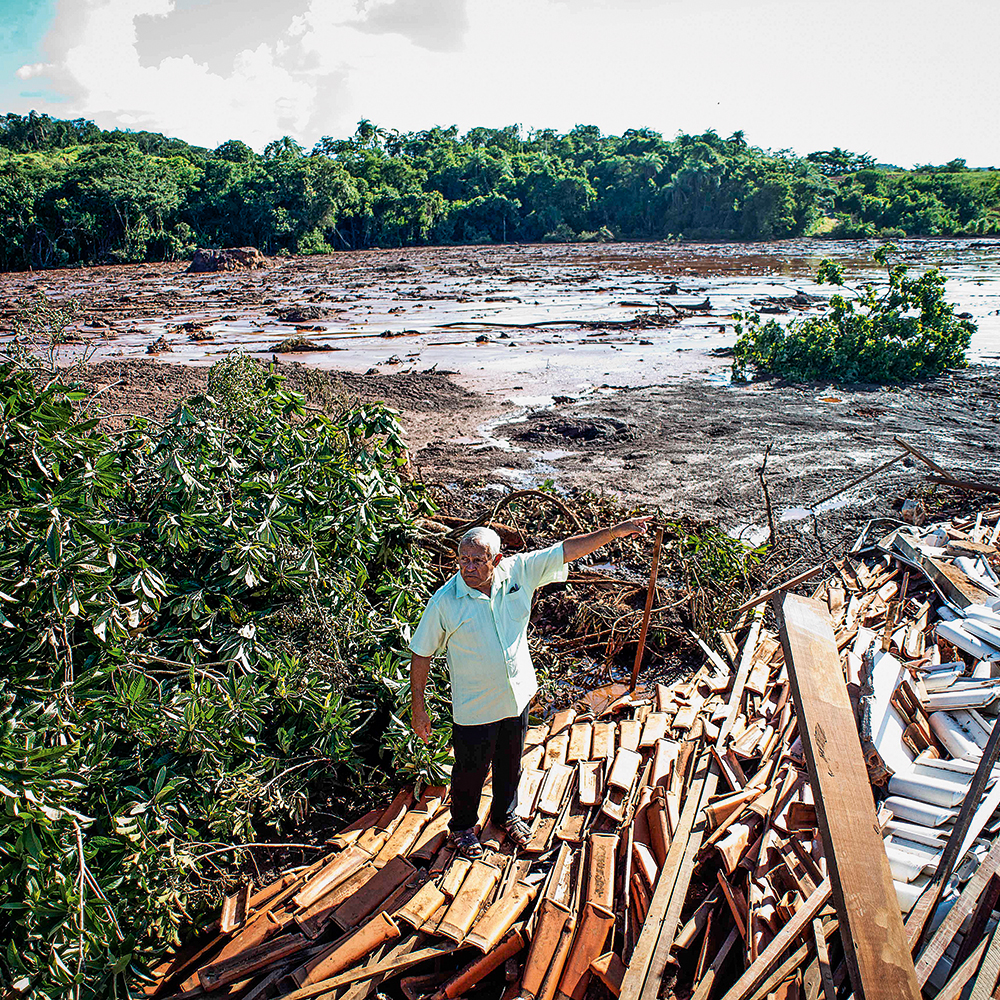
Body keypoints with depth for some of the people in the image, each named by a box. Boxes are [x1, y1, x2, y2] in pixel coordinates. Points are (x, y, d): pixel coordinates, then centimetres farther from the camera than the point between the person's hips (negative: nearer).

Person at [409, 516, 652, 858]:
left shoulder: (519, 572, -14)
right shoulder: (444, 601, -22)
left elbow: (567, 550, -8)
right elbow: (421, 654, -12)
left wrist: (618, 530, -7)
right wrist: (418, 707, -8)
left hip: (517, 695, 4)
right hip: (474, 708, -4)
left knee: (510, 763, 25)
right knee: (471, 771, 16)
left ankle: (505, 814, 53)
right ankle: (462, 825, 46)